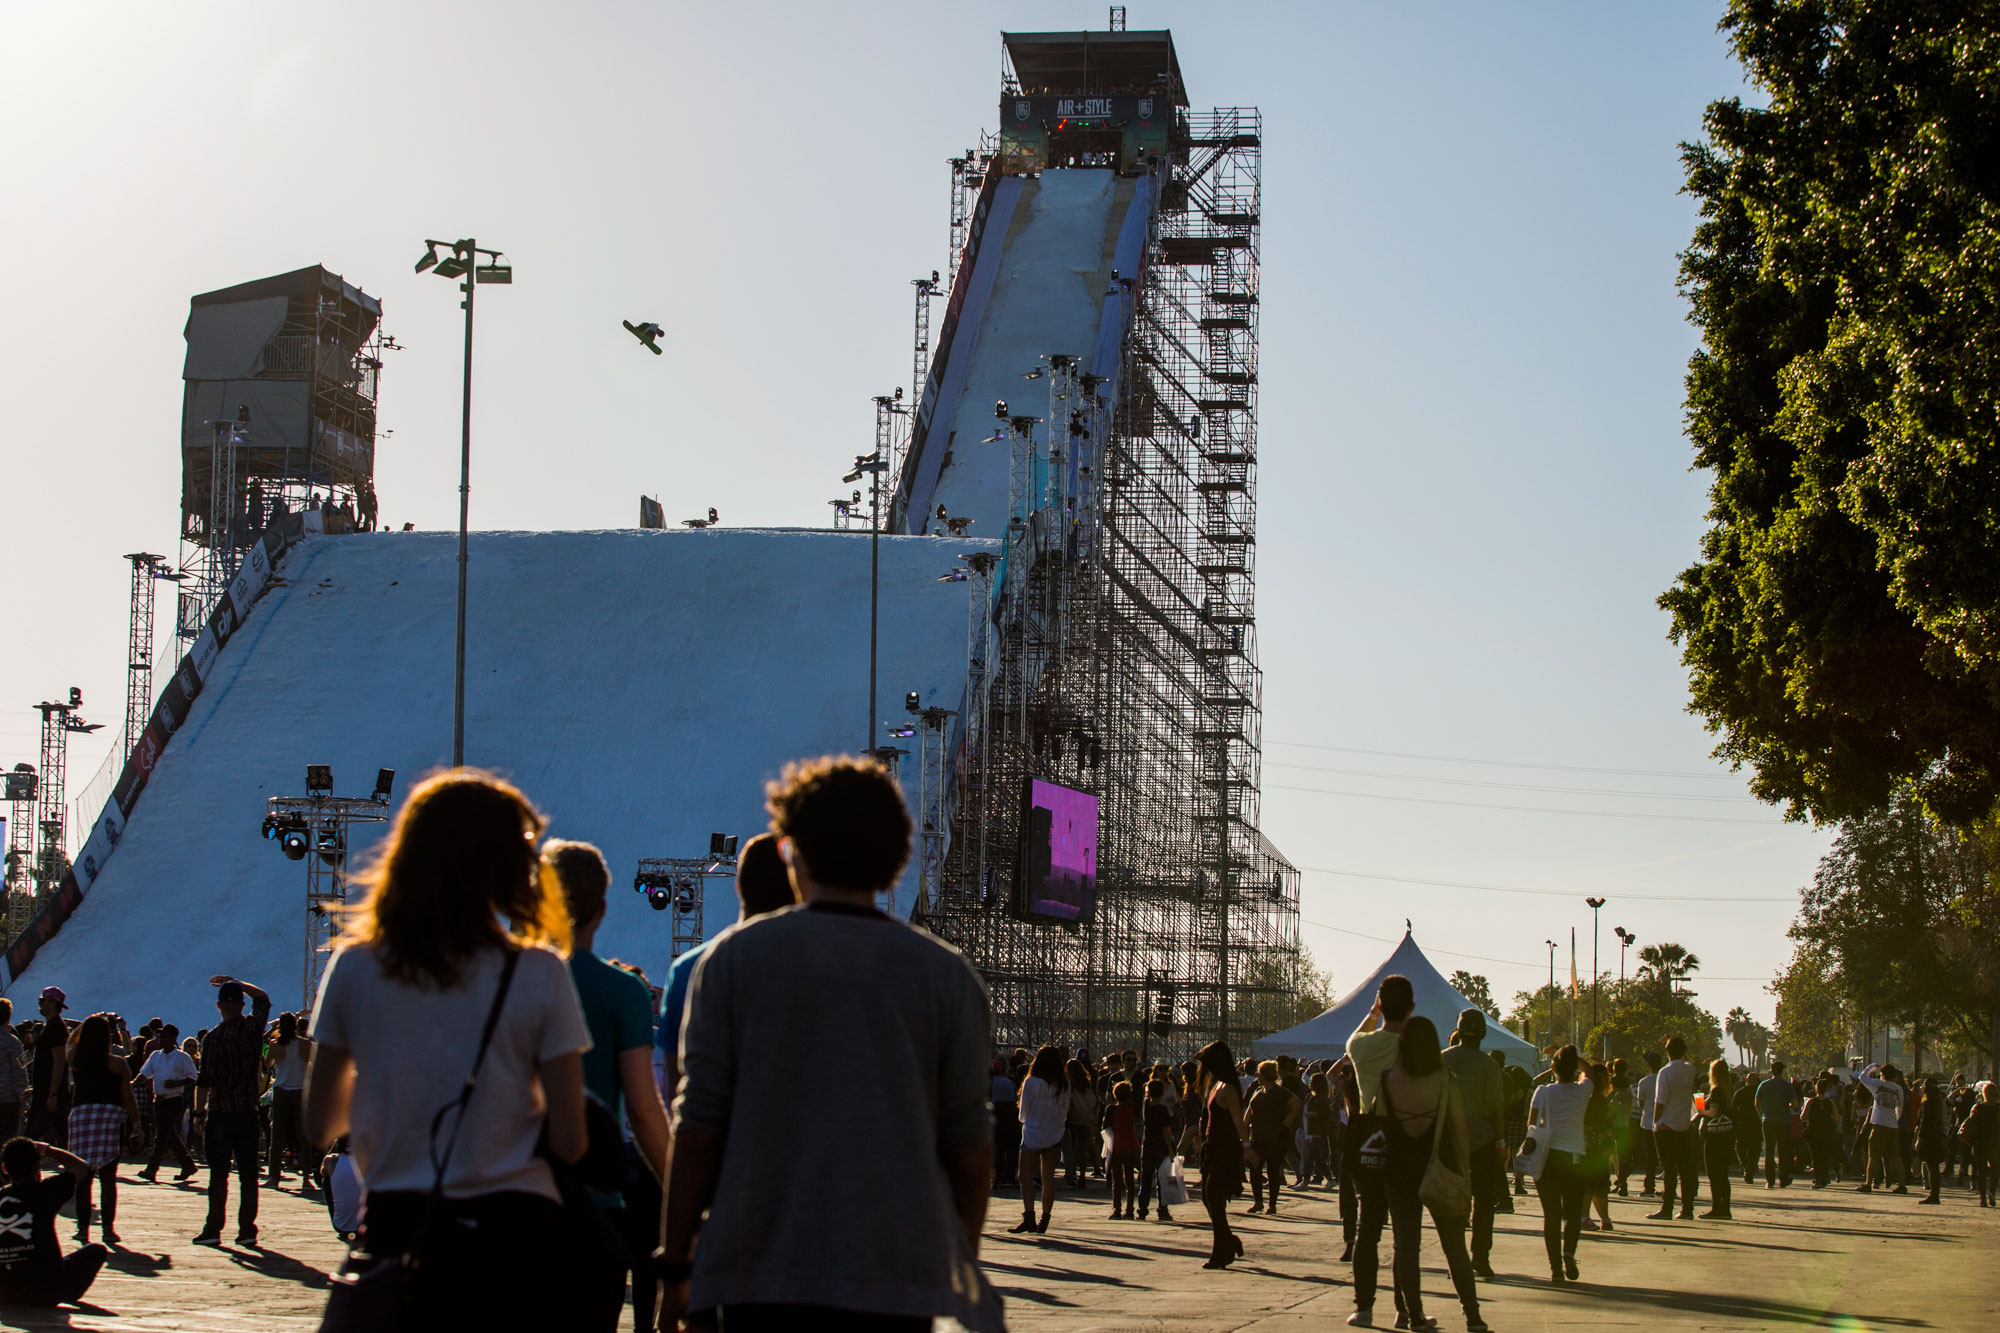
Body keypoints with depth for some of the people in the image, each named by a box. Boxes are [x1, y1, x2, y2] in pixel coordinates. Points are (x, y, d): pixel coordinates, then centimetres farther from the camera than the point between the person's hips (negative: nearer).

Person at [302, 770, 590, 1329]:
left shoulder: (355, 968, 0)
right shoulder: (538, 974, -7)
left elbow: (319, 1125, 8)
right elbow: (569, 1142, -8)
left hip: (395, 1226, 2)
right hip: (512, 1233, -2)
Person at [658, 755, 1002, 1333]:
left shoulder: (734, 958, 1)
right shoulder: (947, 974, 4)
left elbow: (697, 1128, -1)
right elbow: (971, 1150, 4)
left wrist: (676, 1264, 6)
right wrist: (960, 1270, 17)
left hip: (762, 1272, 0)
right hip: (899, 1279, 1)